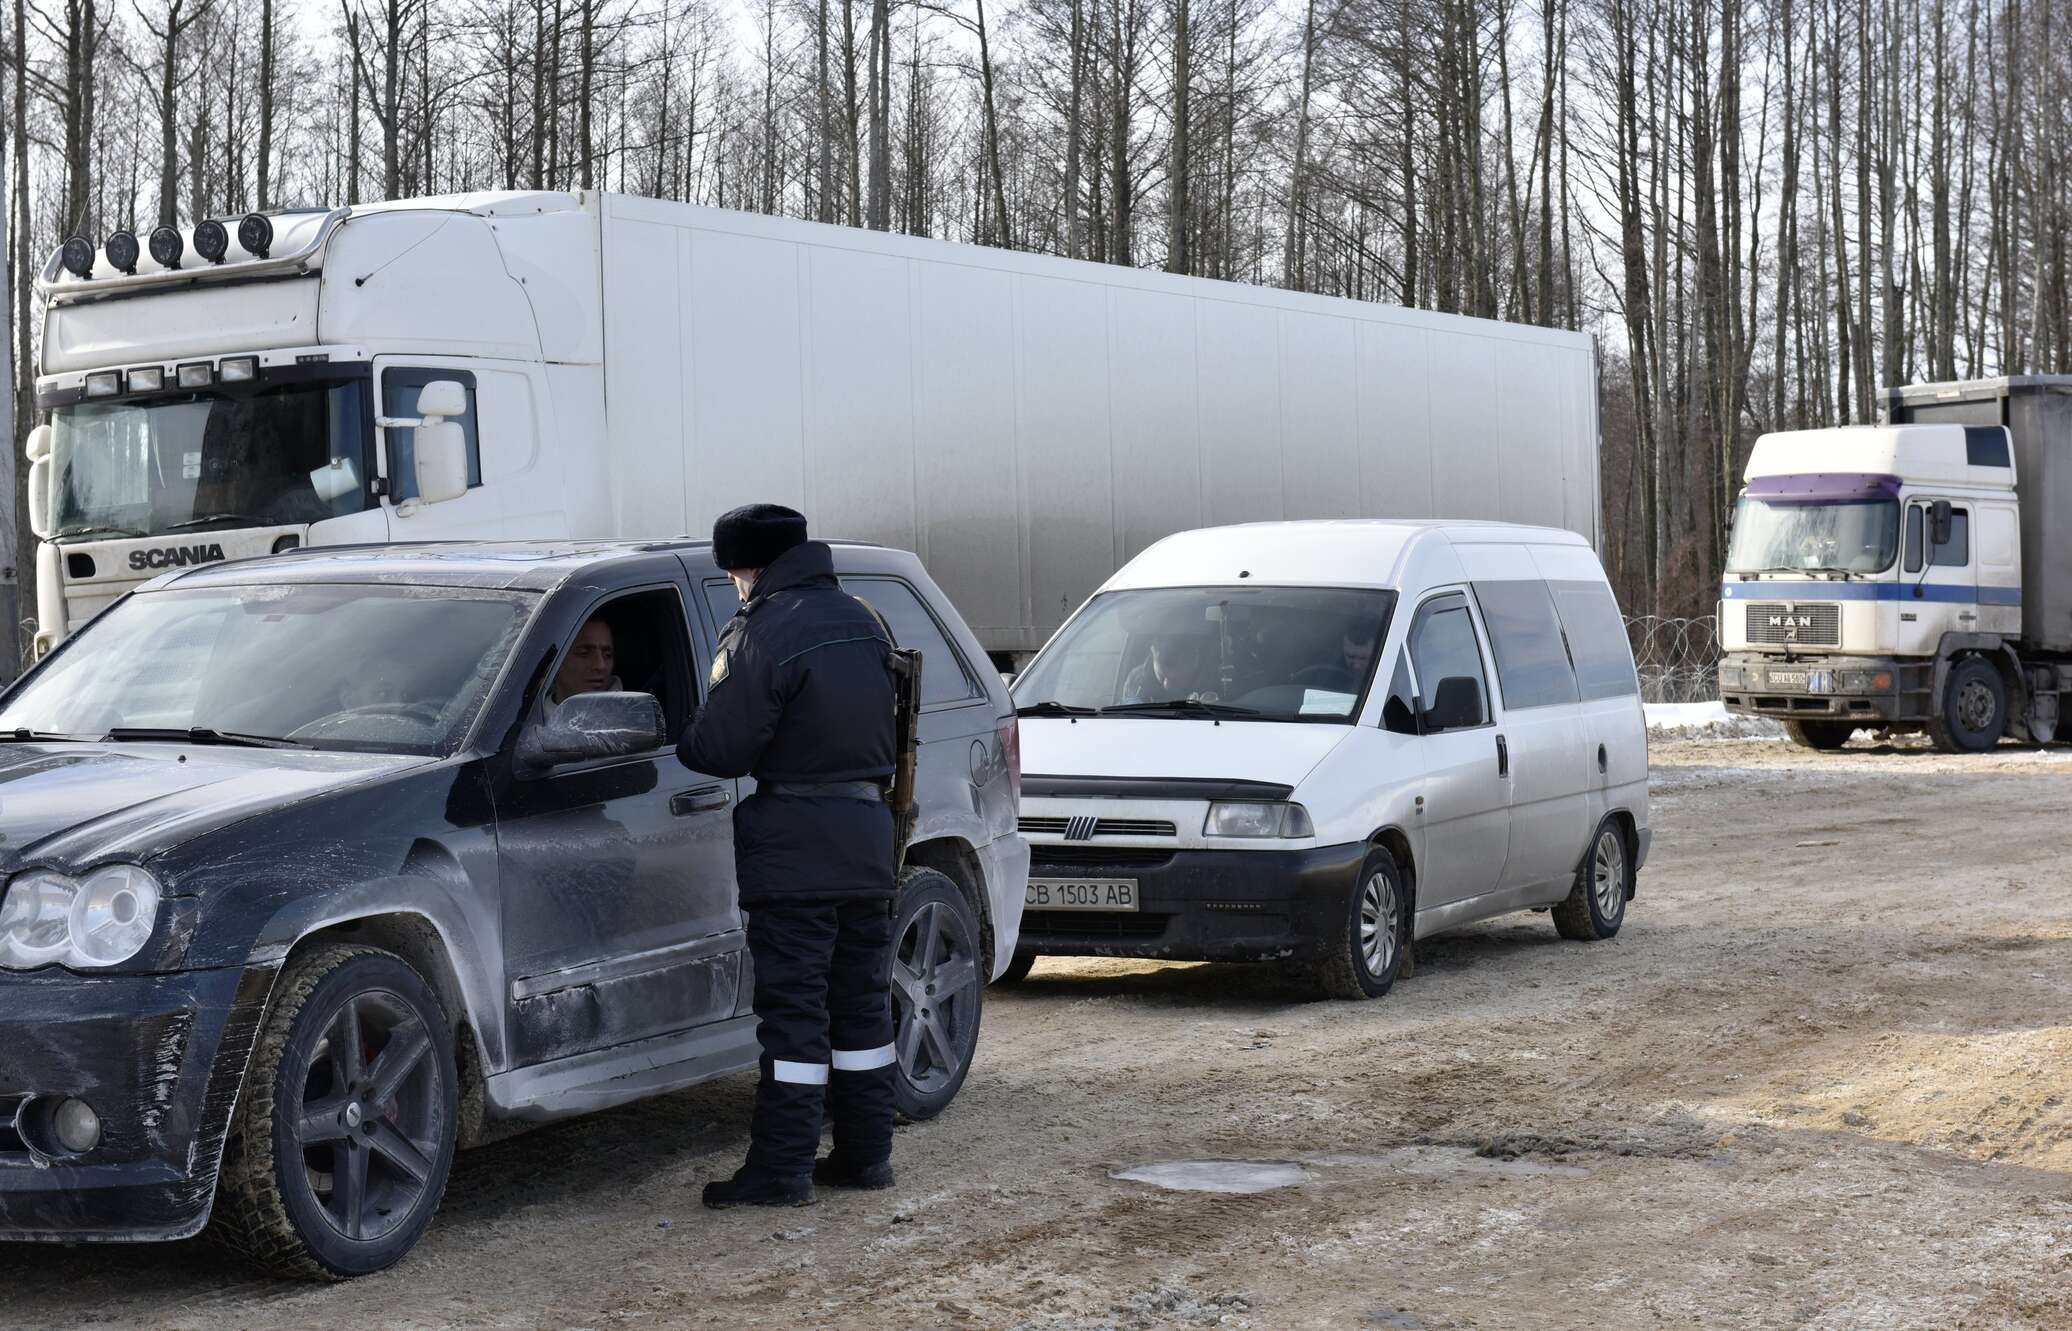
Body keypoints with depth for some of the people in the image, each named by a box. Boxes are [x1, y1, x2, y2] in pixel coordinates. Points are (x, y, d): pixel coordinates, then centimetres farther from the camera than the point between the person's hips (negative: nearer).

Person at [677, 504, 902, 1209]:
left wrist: (675, 744, 5)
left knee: (793, 1010, -4)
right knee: (861, 1001, 14)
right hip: (869, 831, 7)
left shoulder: (761, 633, -13)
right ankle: (865, 1152, 20)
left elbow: (720, 748, -14)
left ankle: (782, 1168, -1)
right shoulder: (862, 620, 11)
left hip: (795, 845, -7)